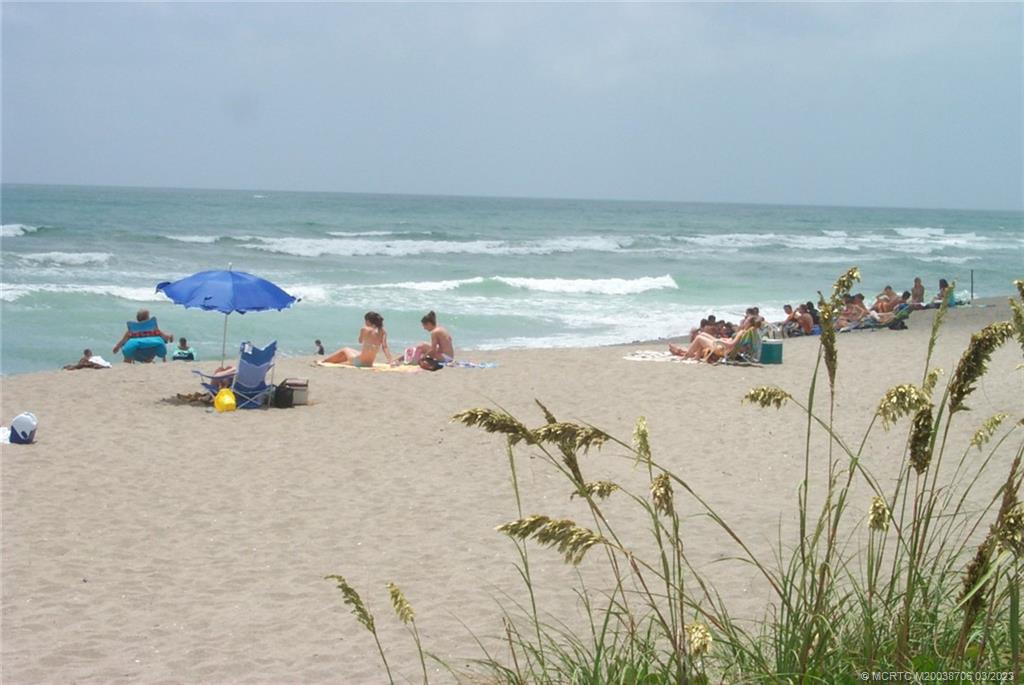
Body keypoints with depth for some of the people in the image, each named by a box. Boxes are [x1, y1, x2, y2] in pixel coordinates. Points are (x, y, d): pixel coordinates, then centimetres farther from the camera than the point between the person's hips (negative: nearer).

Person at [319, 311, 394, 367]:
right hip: (369, 364, 5)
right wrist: (390, 361, -14)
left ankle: (323, 361, 41)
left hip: (359, 361, -5)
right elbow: (385, 347, -12)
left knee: (344, 350, 28)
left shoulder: (364, 329, -13)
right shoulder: (383, 332, -4)